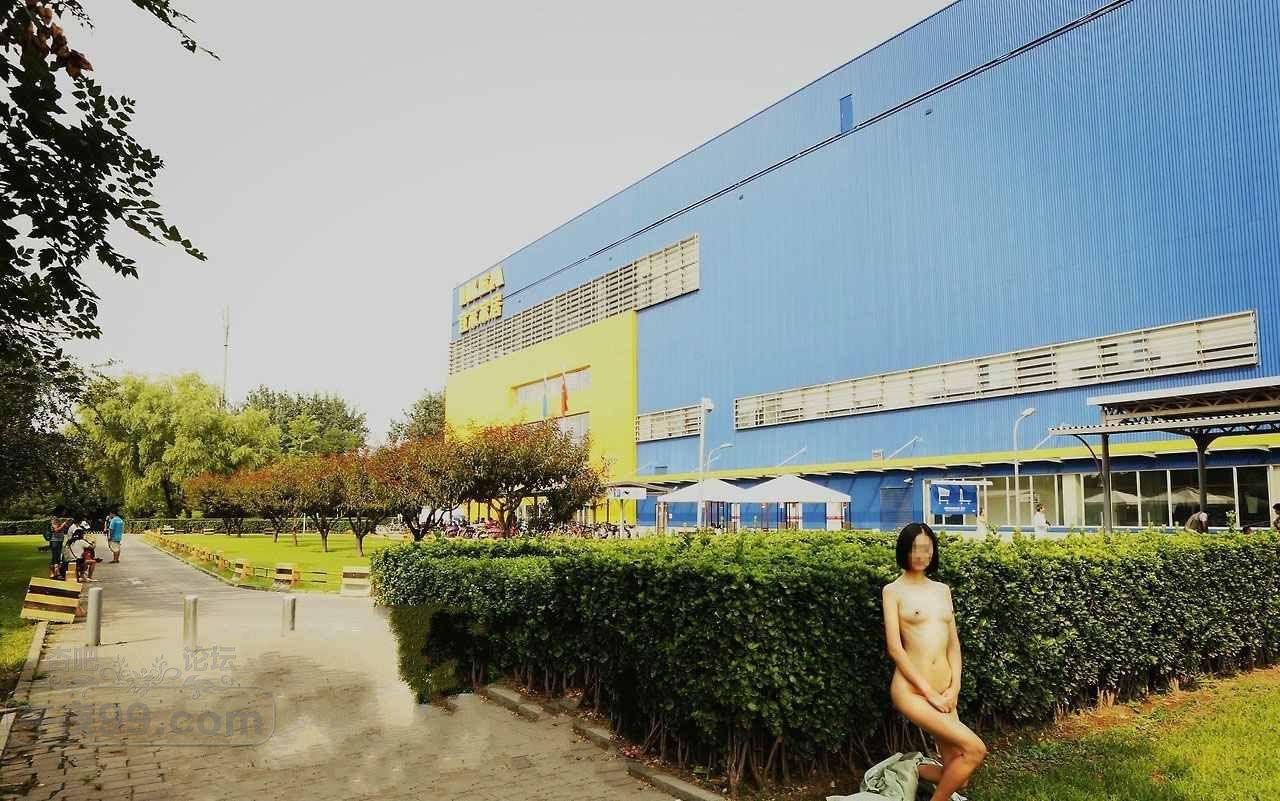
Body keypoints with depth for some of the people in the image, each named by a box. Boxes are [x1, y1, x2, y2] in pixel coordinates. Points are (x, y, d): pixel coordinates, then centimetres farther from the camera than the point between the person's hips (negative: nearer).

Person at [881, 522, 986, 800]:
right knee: (975, 749, -17)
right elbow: (895, 648, -9)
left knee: (958, 777, 3)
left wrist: (954, 688, 0)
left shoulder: (942, 590, 15)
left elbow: (953, 643, 13)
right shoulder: (893, 590, -3)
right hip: (911, 689, -6)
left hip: (943, 691, 6)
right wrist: (929, 692, -11)